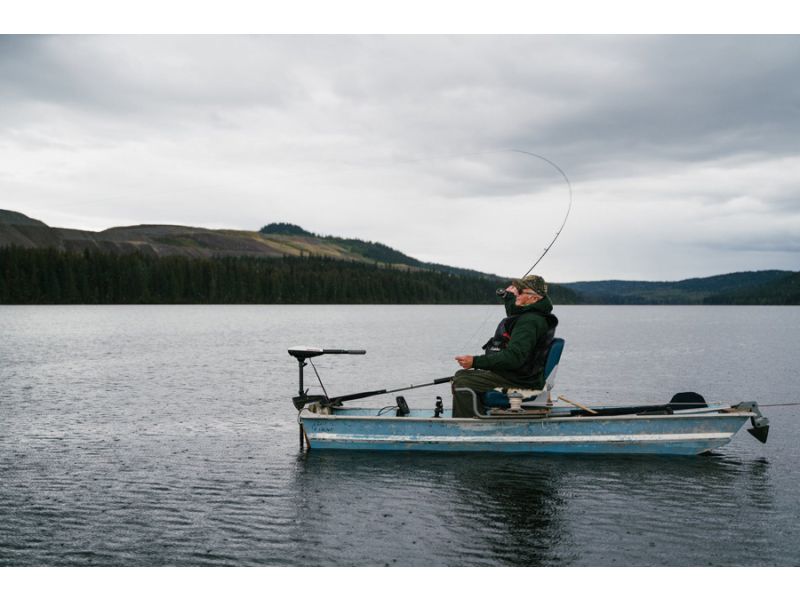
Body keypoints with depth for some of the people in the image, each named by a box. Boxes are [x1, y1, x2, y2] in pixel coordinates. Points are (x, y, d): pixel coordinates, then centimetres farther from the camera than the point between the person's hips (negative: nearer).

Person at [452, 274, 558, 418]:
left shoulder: (530, 321, -23)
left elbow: (514, 357, -33)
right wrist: (509, 295, 31)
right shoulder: (526, 315, 11)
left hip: (519, 381, -12)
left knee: (461, 382, -21)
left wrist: (476, 362, -31)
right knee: (461, 375, 20)